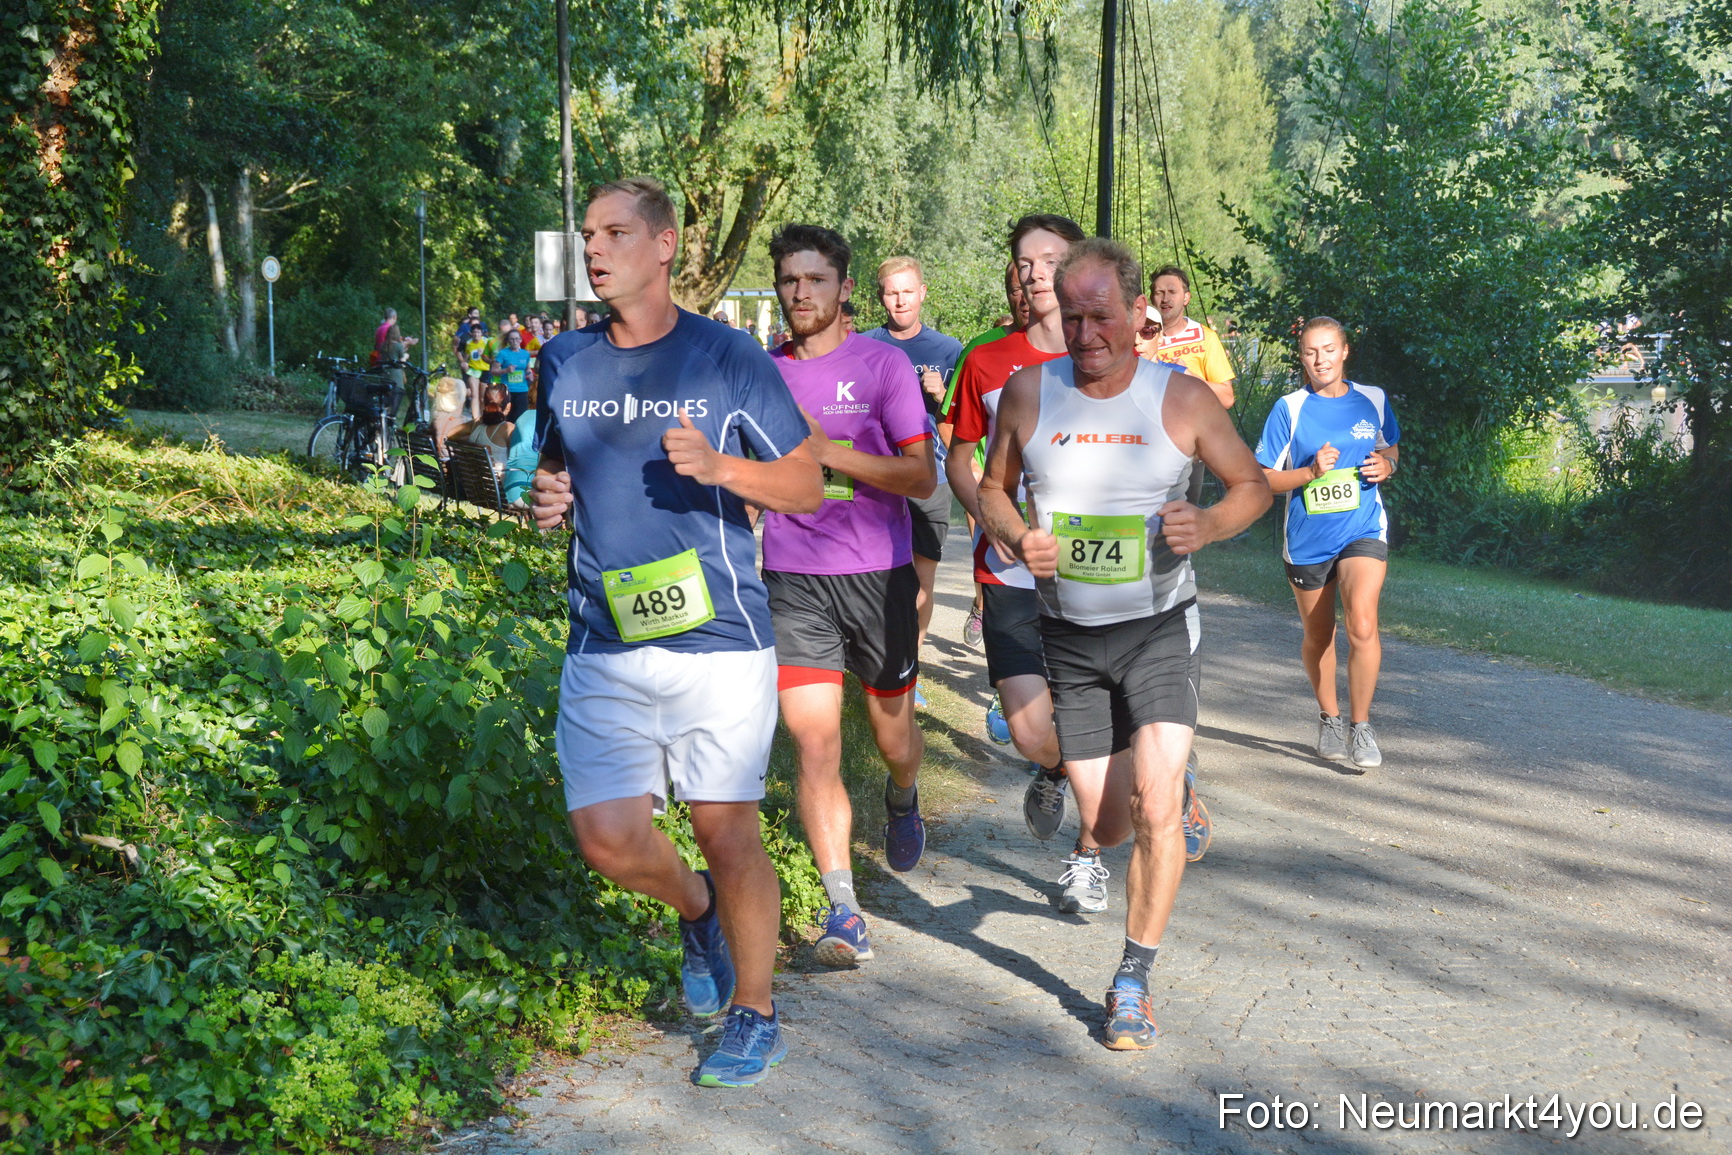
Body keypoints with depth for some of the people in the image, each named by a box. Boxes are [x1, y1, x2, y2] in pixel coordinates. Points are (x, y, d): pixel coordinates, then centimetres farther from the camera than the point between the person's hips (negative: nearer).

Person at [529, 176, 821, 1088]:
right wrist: (542, 499, 1)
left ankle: (754, 1015, 23)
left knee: (727, 832, 2)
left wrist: (719, 466, -17)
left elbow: (807, 484, 1)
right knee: (606, 837, -3)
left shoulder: (729, 360, -2)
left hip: (716, 638, -3)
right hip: (603, 645, 4)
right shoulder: (564, 363, 10)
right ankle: (697, 908, 32)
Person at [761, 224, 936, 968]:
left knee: (892, 733, 13)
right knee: (812, 744, -9)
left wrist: (825, 447, -19)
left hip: (877, 574, -1)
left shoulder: (883, 364, -4)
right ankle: (844, 912, -6)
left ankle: (903, 801, 50)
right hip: (793, 580, 2)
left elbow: (922, 477, -11)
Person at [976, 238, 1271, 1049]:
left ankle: (1133, 982, 1)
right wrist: (1018, 538, -12)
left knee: (1154, 807, -16)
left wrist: (1210, 525, -16)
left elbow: (1252, 483, 6)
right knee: (1108, 825, 7)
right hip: (1068, 635, 2)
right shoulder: (1028, 392, -4)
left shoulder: (1183, 399, -7)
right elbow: (993, 488, 10)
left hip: (1158, 626, -2)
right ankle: (1173, 789, 45)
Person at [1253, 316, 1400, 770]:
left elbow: (1391, 447, 21)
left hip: (1363, 532, 0)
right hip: (1307, 540, 0)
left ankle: (1361, 727, -4)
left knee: (1362, 626, -20)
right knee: (1317, 637, 14)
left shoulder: (1373, 400, 3)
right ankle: (1329, 719, 37)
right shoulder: (1289, 409, -5)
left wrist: (1387, 464, -2)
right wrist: (1311, 472, -19)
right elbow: (1262, 478, -4)